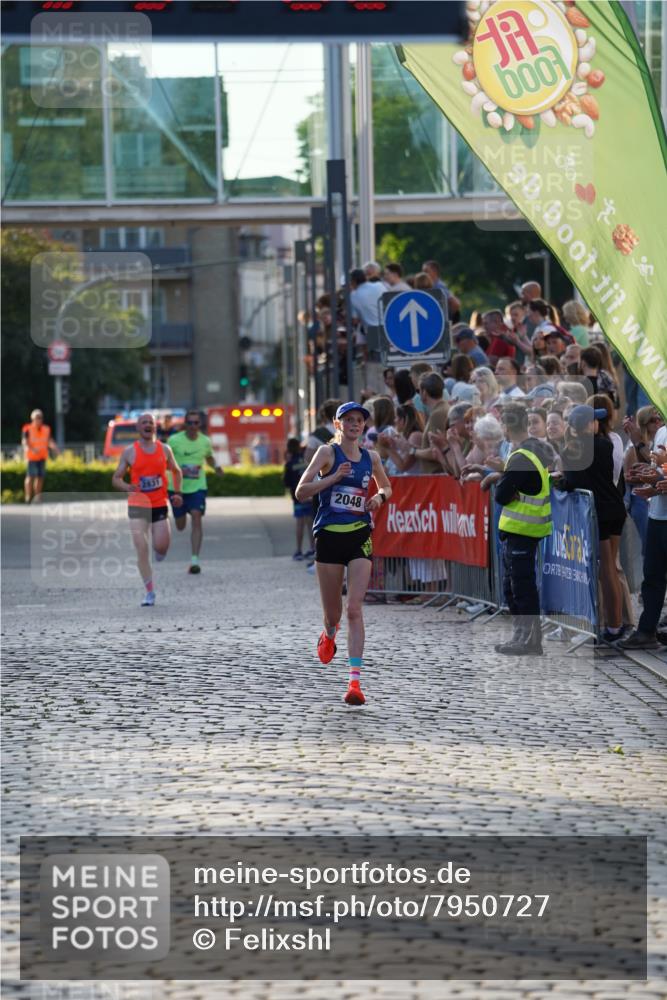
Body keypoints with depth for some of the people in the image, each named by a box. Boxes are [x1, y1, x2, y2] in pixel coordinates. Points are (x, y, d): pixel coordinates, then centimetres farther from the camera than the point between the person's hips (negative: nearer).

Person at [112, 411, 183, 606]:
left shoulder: (164, 450, 5)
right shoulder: (130, 452, 0)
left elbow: (176, 471, 19)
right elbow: (116, 478, 3)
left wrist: (177, 492, 4)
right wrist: (128, 487, -18)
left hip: (160, 505, 1)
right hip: (137, 506, -1)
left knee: (161, 548, -5)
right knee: (141, 549, -10)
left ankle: (159, 552, 34)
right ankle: (149, 592, -5)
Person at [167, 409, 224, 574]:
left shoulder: (205, 441, -1)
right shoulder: (175, 440, -9)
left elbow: (209, 457, 18)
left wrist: (215, 467, -3)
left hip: (197, 486, 0)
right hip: (177, 487, 0)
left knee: (196, 519, -18)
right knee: (180, 526, 8)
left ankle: (195, 560, -19)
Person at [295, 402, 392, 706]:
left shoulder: (370, 458, 8)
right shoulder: (328, 452, -3)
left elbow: (386, 487, 26)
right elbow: (301, 492, -11)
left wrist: (380, 497, 3)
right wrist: (334, 477, -21)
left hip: (359, 536, 1)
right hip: (329, 535, -1)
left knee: (355, 609, -12)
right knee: (333, 611, 8)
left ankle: (355, 681, -17)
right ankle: (329, 635, 47)